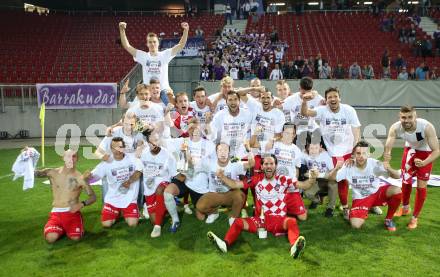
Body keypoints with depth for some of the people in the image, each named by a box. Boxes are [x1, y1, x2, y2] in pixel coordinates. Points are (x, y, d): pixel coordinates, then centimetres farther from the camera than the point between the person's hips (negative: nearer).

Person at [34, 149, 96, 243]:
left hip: (72, 212, -1)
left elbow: (93, 196, 0)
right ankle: (61, 228, 12)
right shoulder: (52, 173, 1)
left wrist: (82, 204, -18)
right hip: (56, 213, 1)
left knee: (76, 237, -24)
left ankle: (70, 228, 13)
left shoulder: (80, 178, -2)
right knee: (50, 238, -24)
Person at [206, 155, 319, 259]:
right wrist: (222, 177, -11)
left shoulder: (283, 180, 1)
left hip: (279, 219, -2)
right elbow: (235, 184, 4)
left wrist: (312, 179, -23)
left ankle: (294, 247, -58)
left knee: (291, 221, -33)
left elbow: (303, 185, -3)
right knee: (238, 222, -18)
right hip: (260, 219, 2)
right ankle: (225, 244, -40)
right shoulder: (256, 179, 4)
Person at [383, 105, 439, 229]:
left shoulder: (427, 127, -40)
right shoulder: (395, 128, -32)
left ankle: (415, 218, 17)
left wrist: (424, 163, -52)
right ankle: (405, 208, 39)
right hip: (410, 149, 3)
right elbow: (387, 147, -36)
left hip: (426, 152, -3)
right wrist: (386, 159, -58)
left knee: (421, 186, 0)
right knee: (406, 181, 13)